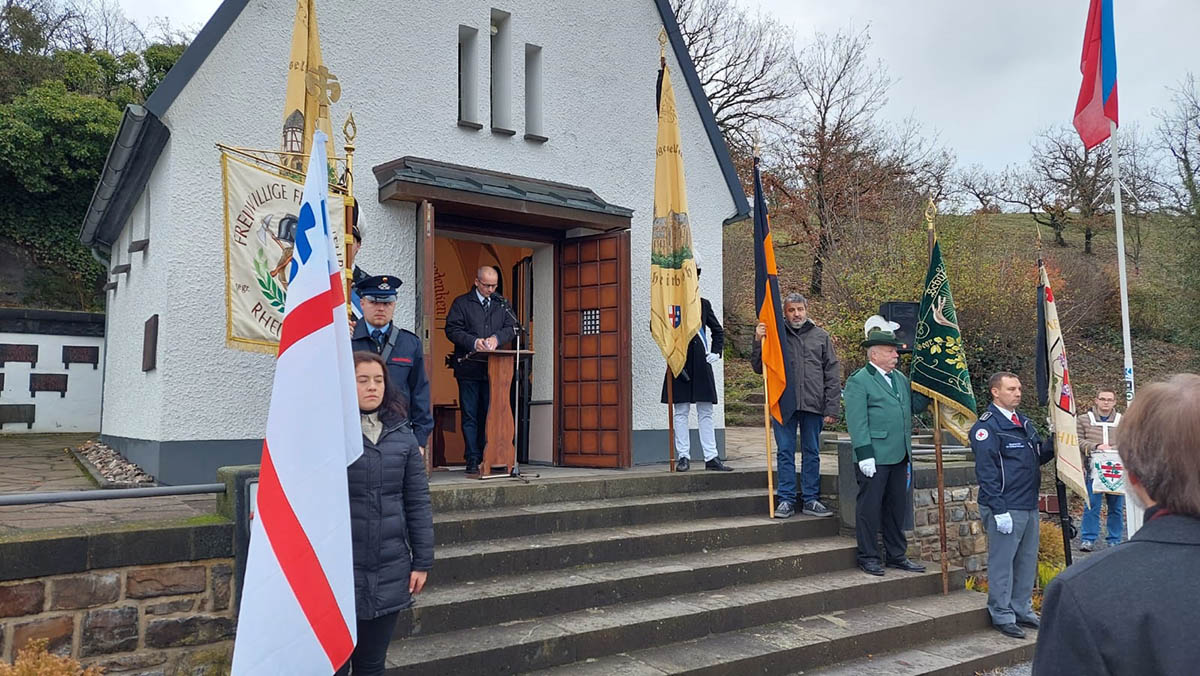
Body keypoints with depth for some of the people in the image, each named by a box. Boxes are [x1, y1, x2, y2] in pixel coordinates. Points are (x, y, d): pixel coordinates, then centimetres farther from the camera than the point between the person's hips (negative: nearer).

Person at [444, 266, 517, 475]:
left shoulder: (501, 304, 17)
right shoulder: (462, 303, 6)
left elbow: (511, 327, 10)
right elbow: (452, 329, -2)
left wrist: (496, 338, -10)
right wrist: (473, 342, -17)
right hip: (469, 368, -2)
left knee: (489, 415, 3)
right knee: (470, 416, 0)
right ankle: (473, 460, 4)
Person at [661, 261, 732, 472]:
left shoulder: (704, 304, 13)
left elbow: (718, 331, 21)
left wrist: (716, 352, 8)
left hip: (702, 365, 3)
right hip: (680, 365, -3)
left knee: (706, 413, 5)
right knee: (681, 412, 1)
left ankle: (711, 458, 9)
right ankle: (683, 457, 8)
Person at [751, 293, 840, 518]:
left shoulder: (821, 336, 9)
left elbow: (833, 375, 7)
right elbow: (759, 367, 6)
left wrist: (832, 408, 0)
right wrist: (758, 342, -9)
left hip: (813, 406, 1)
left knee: (811, 453, 10)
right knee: (785, 453, 4)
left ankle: (811, 499, 19)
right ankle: (786, 499, 12)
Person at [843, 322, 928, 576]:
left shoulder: (900, 378, 16)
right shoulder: (858, 381, -8)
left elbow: (915, 405, 17)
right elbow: (857, 422, -14)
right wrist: (865, 454, -19)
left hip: (899, 457, 8)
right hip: (874, 457, -7)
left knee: (897, 505, 14)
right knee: (869, 506, 1)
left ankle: (896, 555, 25)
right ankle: (868, 556, 12)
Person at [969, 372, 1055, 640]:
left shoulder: (1023, 422, 14)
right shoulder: (987, 426, -13)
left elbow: (1038, 457, 19)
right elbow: (986, 472, -17)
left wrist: (1054, 442, -1)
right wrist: (999, 511, -20)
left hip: (1030, 506, 9)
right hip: (1005, 508, -9)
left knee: (1027, 562, 16)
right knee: (1002, 562, 0)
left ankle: (1022, 610, 28)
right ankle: (1002, 616, 11)